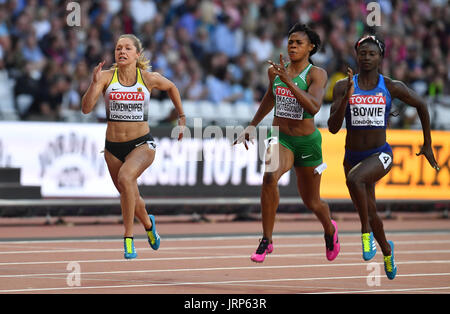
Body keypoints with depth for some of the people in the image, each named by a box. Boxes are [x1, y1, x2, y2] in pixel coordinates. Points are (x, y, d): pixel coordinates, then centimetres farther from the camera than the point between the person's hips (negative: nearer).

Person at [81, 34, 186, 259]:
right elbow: (86, 108, -15)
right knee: (129, 198, 17)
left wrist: (181, 118, 17)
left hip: (142, 145, -3)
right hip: (113, 147, 3)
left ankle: (128, 238, -27)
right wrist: (94, 84, -30)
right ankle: (148, 224, 51)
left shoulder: (149, 79, -6)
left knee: (126, 177, -33)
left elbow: (171, 88, 16)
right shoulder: (106, 77, -7)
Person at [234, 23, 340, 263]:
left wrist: (288, 80, -33)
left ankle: (330, 229, 48)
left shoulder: (316, 74, -12)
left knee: (312, 202, 11)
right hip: (280, 137, 2)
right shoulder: (275, 71, 2)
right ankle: (266, 240, -23)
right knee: (269, 176, -30)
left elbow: (314, 107, -29)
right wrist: (252, 126, 28)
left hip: (307, 142, -2)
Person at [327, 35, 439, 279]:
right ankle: (386, 250, 45)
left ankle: (366, 232, -19)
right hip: (353, 156, 3)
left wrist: (427, 145, 14)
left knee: (354, 178, -36)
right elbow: (333, 127, -11)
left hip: (380, 155, -3)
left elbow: (421, 105, 11)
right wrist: (347, 97, -25)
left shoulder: (392, 87, -5)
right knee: (370, 214, 15)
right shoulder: (342, 87, -5)